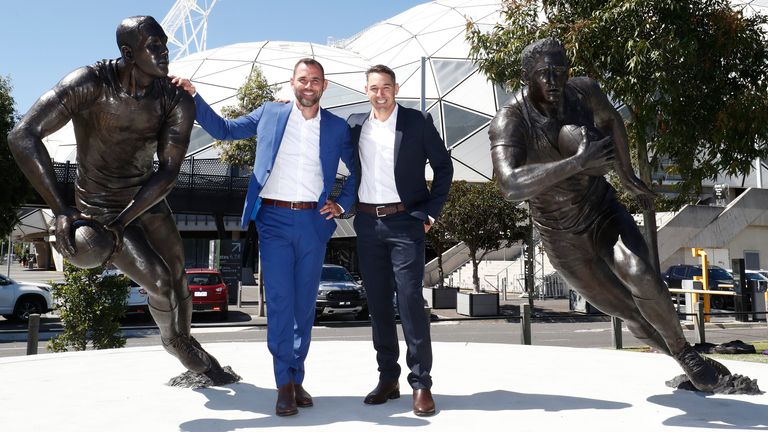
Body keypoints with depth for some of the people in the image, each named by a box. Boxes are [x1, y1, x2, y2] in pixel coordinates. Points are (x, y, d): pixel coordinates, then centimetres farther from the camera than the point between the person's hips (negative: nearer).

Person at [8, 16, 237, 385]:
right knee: (160, 284, -12)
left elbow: (168, 172, -19)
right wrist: (61, 211, -40)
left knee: (178, 279, 9)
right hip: (98, 209, -4)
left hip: (147, 201, 4)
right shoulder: (89, 83, -28)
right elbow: (22, 137, -34)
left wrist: (122, 222, -29)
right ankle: (172, 341, 21)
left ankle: (187, 344, 37)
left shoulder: (177, 101, -18)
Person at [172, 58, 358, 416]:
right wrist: (192, 96, 6)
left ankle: (297, 379, 18)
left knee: (305, 304, 7)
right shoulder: (270, 113, 8)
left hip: (314, 222, 1)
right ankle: (285, 384, 3)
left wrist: (342, 204, 7)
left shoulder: (337, 128, 9)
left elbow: (357, 170, 18)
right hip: (274, 219, -1)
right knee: (279, 302, -6)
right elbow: (222, 129, 14)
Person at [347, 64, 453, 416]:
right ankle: (387, 378, 19)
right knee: (378, 303, 8)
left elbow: (443, 166, 2)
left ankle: (421, 383, 2)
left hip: (404, 222, -4)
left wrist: (431, 211, -4)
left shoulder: (418, 122, -2)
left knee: (410, 302, -7)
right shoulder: (355, 124, 8)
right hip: (368, 223, 4)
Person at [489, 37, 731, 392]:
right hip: (561, 236, -2)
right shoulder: (509, 122, -28)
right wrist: (577, 162, -52)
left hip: (603, 210, 2)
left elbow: (611, 120, 11)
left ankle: (685, 351, -3)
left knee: (640, 277, -27)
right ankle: (685, 362, 32)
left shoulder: (584, 91, -14)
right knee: (629, 312, 7)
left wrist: (627, 176, 15)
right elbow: (511, 186, -46)